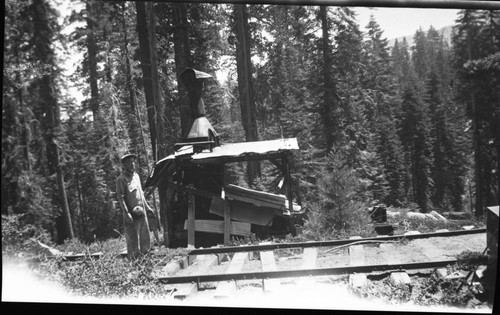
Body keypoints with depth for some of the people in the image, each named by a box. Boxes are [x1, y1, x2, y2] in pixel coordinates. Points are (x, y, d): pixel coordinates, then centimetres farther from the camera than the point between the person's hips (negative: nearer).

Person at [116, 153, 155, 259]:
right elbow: (120, 197, -16)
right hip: (131, 213, -8)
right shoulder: (121, 179, -11)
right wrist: (126, 213, -23)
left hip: (141, 212, 8)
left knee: (145, 239, 15)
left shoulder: (136, 175, 13)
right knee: (133, 240, -2)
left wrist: (147, 207, 23)